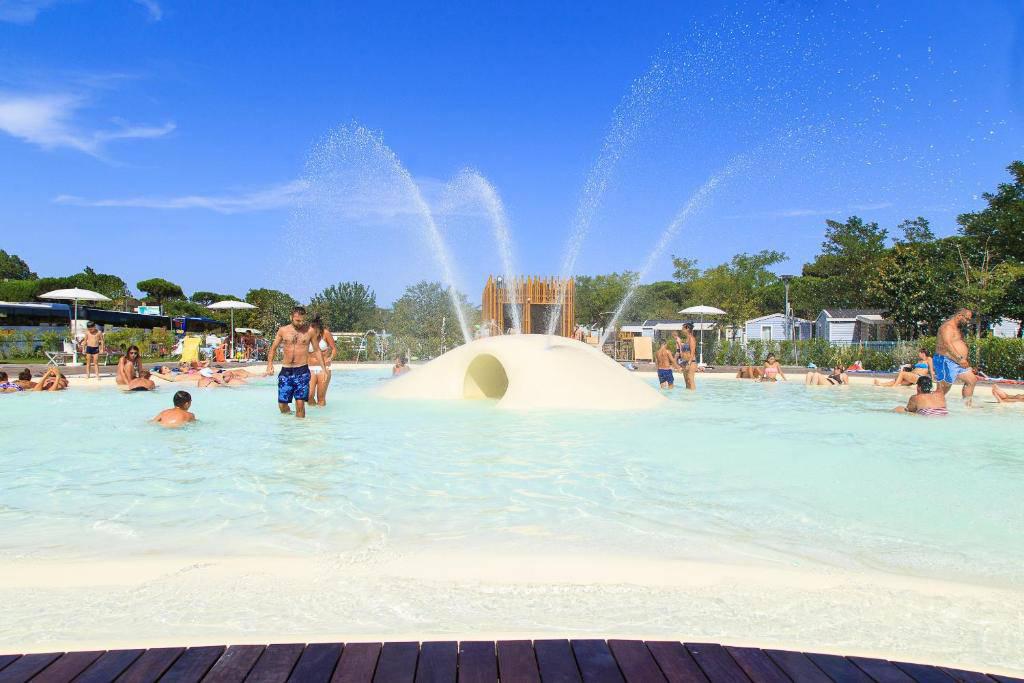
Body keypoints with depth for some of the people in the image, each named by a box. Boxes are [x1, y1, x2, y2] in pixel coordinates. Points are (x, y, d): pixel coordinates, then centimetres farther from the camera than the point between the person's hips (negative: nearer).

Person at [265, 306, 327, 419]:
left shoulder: (309, 331, 2)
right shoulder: (283, 330, 4)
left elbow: (317, 350, 10)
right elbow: (273, 349, 12)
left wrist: (324, 368, 5)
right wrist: (270, 364, -4)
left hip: (302, 371, -2)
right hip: (285, 371, 2)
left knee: (300, 403, -8)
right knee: (282, 404, 4)